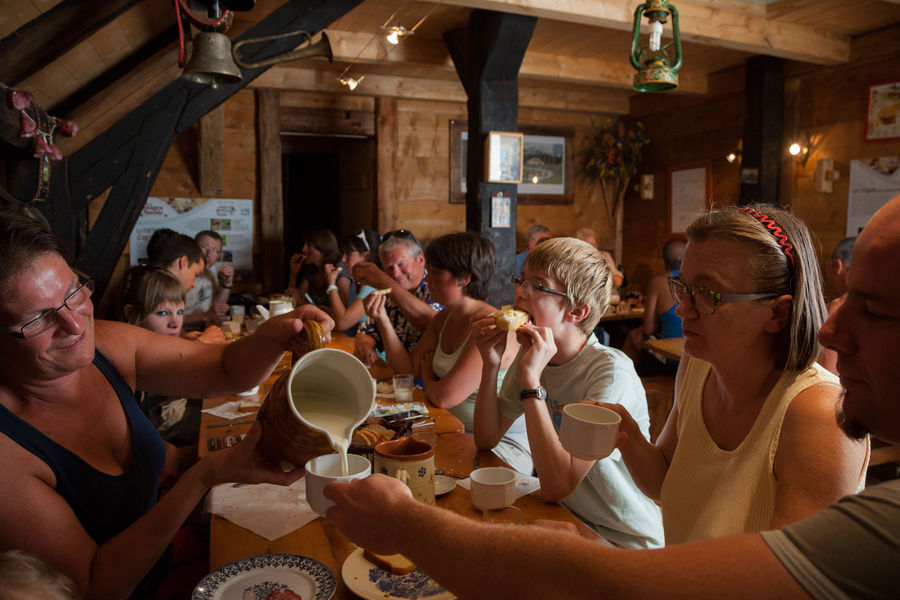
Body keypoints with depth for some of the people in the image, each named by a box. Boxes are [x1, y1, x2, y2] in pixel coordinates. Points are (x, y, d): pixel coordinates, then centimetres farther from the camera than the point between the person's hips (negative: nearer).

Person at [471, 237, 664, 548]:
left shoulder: (612, 373, -24)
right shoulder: (531, 352, -2)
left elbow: (557, 487, -29)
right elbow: (486, 440, -1)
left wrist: (532, 379, -31)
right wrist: (491, 365, -14)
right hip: (560, 520, 7)